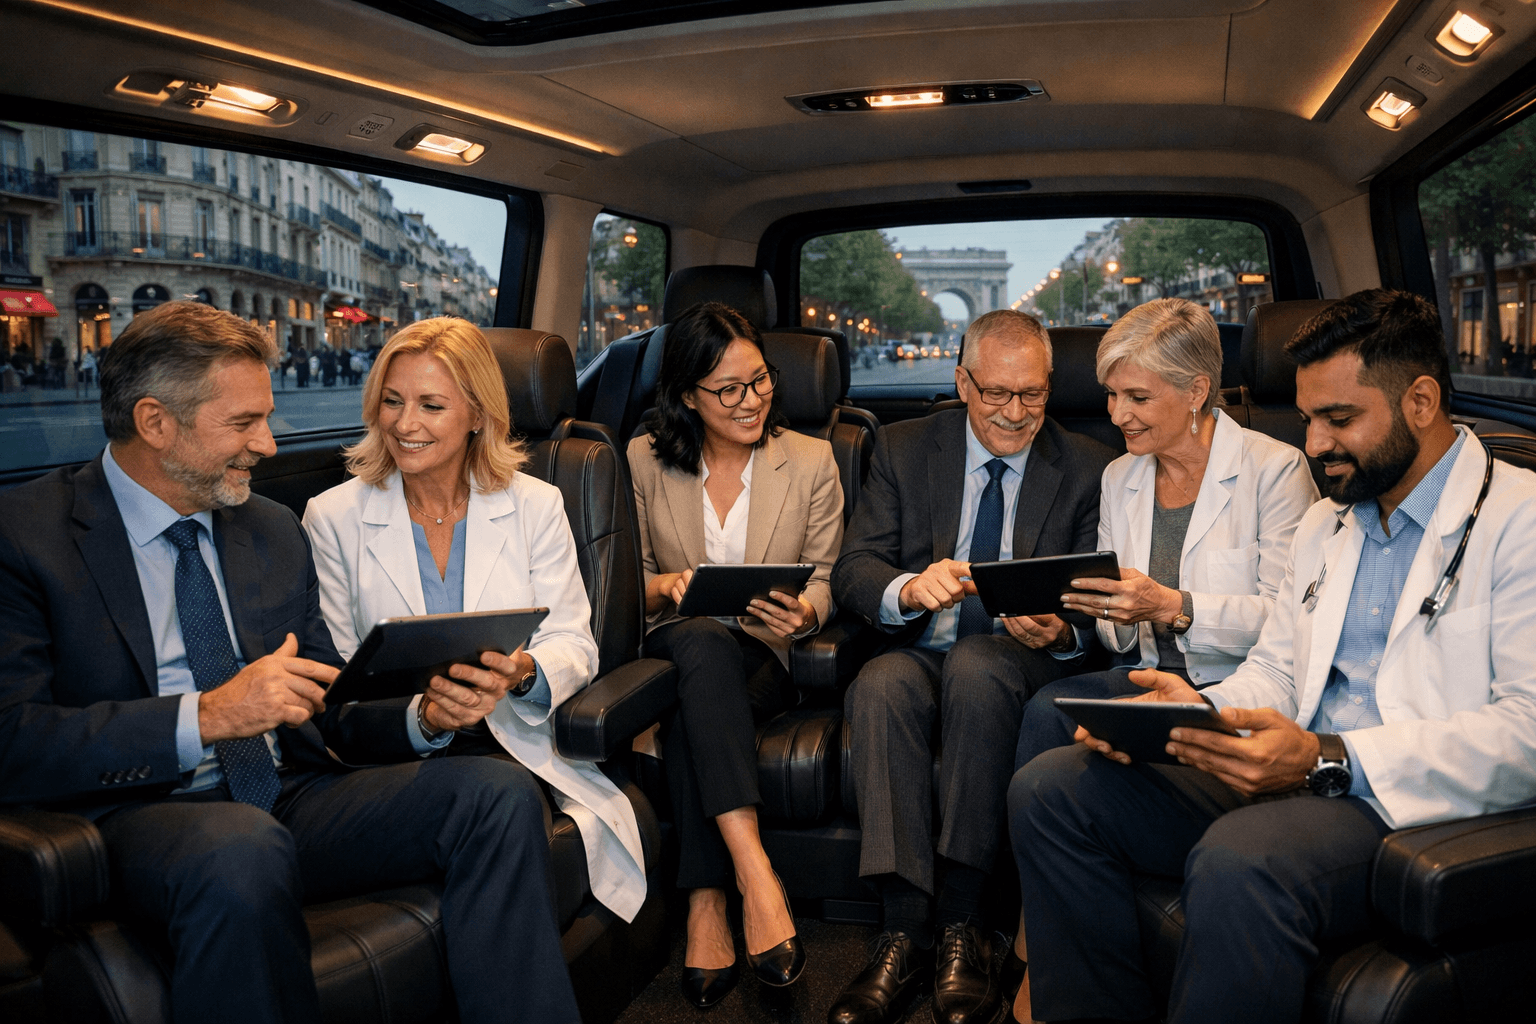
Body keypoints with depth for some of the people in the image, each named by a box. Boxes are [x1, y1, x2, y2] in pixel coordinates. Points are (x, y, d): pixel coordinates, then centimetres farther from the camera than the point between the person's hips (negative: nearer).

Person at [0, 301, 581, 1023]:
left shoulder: (274, 532, 17)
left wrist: (423, 715, -5)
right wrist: (205, 717, -22)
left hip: (290, 800, 6)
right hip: (139, 817, -5)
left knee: (498, 790, -18)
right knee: (242, 847, -39)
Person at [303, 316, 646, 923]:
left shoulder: (535, 506, 9)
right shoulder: (334, 518, 7)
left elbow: (573, 644, 4)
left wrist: (524, 671, -20)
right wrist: (419, 713, -18)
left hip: (517, 744, 1)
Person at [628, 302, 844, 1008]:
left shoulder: (811, 462, 7)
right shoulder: (646, 462, 7)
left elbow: (824, 581, 6)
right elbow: (633, 581, 11)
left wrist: (802, 615, -19)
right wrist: (664, 588, -14)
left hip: (764, 659, 0)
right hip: (679, 646, 0)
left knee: (691, 703, -36)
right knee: (704, 642, -39)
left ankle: (706, 906, -37)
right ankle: (754, 874, -46)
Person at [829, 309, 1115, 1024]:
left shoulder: (1089, 469, 6)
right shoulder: (904, 449, 8)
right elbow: (851, 573, -2)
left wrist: (1060, 630, -24)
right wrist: (909, 587, -25)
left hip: (1027, 663, -1)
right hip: (919, 652, 2)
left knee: (976, 663, -35)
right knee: (878, 686, -33)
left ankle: (963, 925, -26)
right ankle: (905, 930, -28)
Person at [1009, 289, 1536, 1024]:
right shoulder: (1323, 523, 21)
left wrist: (1327, 761, -26)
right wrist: (1199, 708, -3)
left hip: (1418, 801, -7)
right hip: (1293, 778, 8)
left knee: (1239, 862, -39)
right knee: (1050, 787, -8)